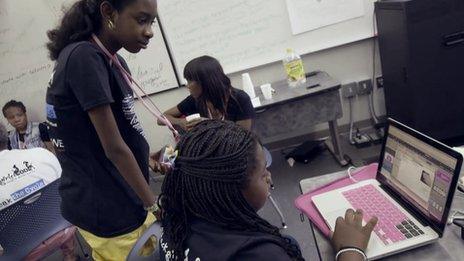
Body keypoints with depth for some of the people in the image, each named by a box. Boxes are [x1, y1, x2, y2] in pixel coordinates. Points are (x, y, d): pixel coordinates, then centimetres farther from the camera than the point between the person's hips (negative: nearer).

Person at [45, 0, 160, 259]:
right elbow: (113, 148, -19)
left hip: (118, 200, 8)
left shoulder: (112, 62, 8)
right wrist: (153, 203, -10)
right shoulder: (84, 57, -20)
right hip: (107, 210, -8)